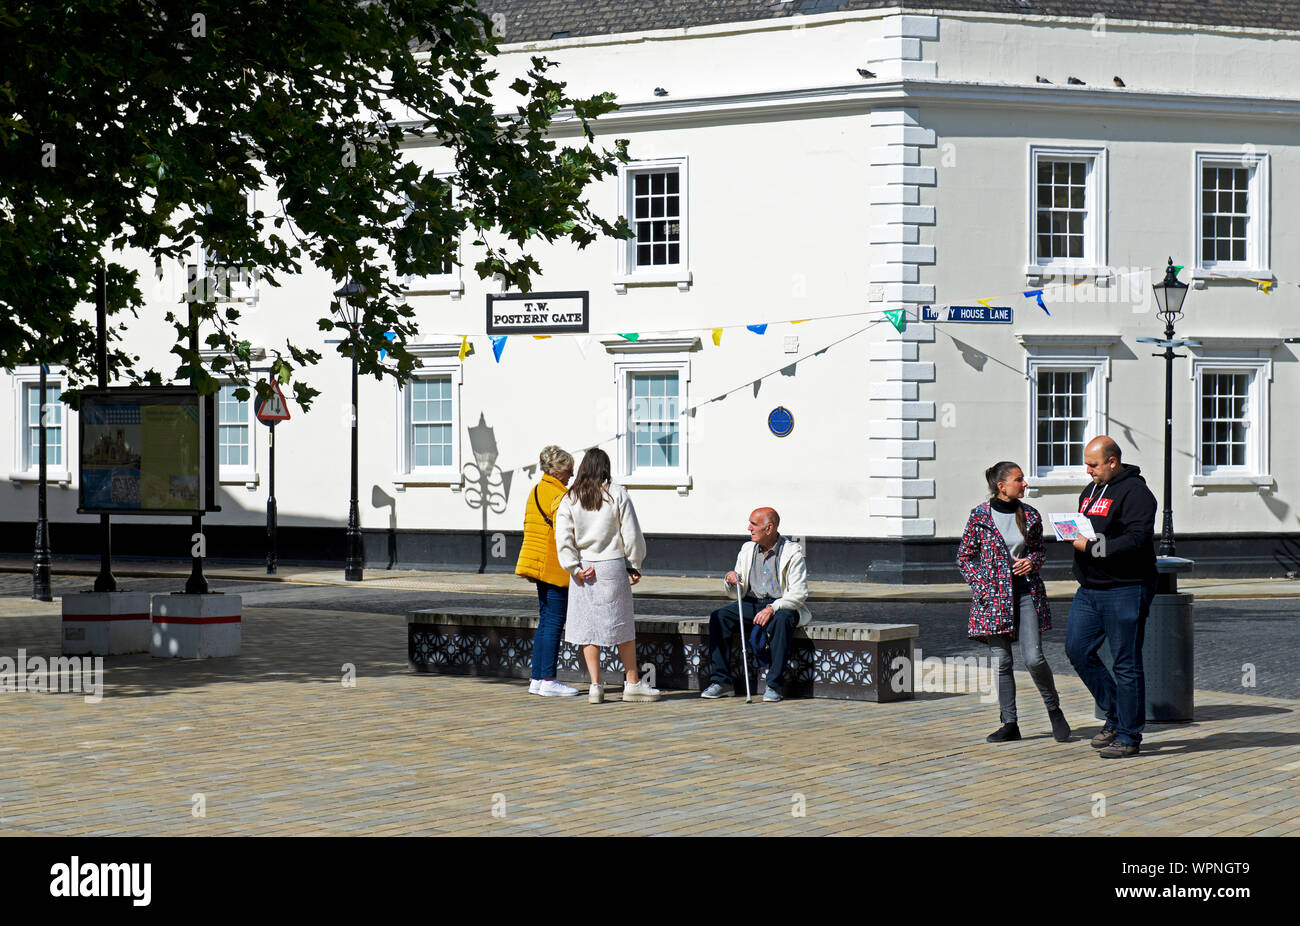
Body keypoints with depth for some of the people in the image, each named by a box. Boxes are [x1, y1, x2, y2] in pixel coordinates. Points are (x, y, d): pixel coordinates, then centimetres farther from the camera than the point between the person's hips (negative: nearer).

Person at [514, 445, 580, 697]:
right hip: (557, 567, -9)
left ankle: (537, 679, 12)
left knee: (545, 621, 12)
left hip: (538, 563, 9)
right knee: (554, 622, -6)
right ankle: (548, 681, -5)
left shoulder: (535, 492, 13)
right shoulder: (559, 496, -14)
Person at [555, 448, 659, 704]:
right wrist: (634, 565, 8)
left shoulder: (569, 499, 3)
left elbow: (563, 538, -3)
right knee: (623, 625, 8)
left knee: (587, 626, 6)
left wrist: (574, 567, -2)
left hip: (583, 569, 2)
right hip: (612, 566, -2)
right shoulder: (617, 494, -3)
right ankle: (632, 683, 14)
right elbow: (631, 533, -1)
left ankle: (595, 685, 3)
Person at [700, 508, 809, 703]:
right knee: (719, 617, -18)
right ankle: (721, 681, -15)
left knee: (781, 620, -39)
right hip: (752, 603, 5)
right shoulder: (747, 550, 9)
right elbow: (737, 591, 15)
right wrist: (730, 581, -10)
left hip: (783, 605, -5)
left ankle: (775, 685, -31)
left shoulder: (793, 552, -8)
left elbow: (799, 593, -17)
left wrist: (771, 609, -29)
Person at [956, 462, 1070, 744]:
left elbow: (1040, 549, 19)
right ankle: (1009, 724, 11)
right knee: (1002, 661, 3)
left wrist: (1033, 561, -3)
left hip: (1027, 592, 1)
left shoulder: (1030, 515, 5)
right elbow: (964, 557, 4)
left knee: (1034, 658, -8)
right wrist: (981, 586, -6)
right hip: (994, 594, -1)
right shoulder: (980, 515, -2)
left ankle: (1054, 710, 13)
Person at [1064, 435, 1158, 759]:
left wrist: (1092, 546, -20)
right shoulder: (1091, 491, 17)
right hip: (1089, 590, 9)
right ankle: (1115, 714, 21)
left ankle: (1128, 736, 5)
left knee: (1126, 663, -3)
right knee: (1077, 648, 6)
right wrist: (1073, 535, 5)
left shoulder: (1135, 492, -11)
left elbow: (1137, 540, -22)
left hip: (1125, 591, -9)